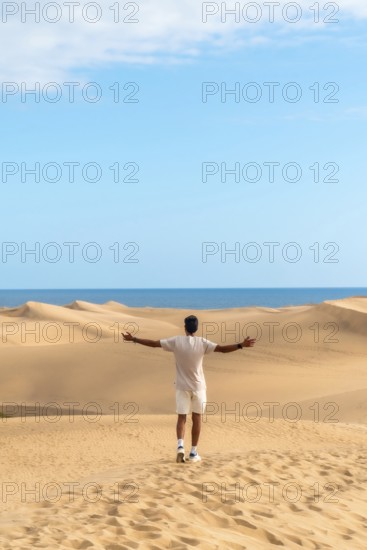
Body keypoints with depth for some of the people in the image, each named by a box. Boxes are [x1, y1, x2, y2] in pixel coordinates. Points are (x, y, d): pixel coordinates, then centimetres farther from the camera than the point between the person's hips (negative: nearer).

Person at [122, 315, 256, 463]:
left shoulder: (176, 341, -7)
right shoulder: (202, 343, -9)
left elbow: (153, 343, -5)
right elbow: (222, 349, -15)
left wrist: (133, 339, 3)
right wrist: (241, 345, -11)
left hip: (182, 386, 0)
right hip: (198, 386, 0)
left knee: (181, 418, 6)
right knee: (196, 418, 8)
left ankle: (180, 446, -17)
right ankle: (193, 453, 8)